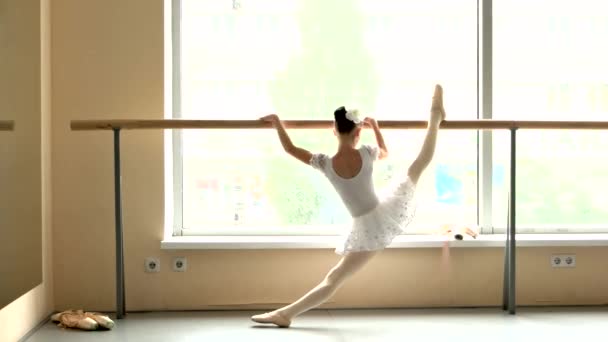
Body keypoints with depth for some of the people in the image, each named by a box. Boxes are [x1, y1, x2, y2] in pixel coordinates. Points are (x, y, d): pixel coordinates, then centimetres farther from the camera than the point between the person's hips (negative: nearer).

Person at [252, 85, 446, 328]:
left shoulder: (325, 164, -14)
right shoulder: (366, 154, -10)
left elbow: (290, 148, 0)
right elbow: (385, 152, 17)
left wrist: (277, 123, 13)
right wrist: (375, 126, 32)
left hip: (368, 228, -2)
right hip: (389, 213, 2)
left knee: (333, 279, 5)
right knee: (421, 162, 22)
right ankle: (435, 115, 42)